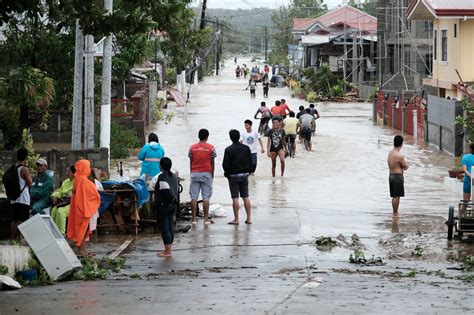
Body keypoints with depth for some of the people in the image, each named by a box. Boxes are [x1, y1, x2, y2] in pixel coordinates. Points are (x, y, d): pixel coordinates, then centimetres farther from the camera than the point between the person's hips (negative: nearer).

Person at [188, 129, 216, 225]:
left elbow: (191, 162, 5)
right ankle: (206, 219, 1)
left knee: (194, 197, 3)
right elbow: (212, 163, 1)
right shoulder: (210, 147, -3)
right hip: (206, 174, -1)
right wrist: (212, 174, 12)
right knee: (206, 198, 2)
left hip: (195, 173, 1)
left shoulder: (192, 147, 2)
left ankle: (194, 219, 1)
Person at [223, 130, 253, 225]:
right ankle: (249, 218, 8)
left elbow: (225, 164, -12)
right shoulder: (246, 148, 2)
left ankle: (236, 219, -2)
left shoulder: (228, 149, -11)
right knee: (245, 197, 9)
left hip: (233, 176, -4)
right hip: (244, 175, 4)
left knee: (235, 198, -2)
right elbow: (251, 162, 5)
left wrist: (227, 173, 4)